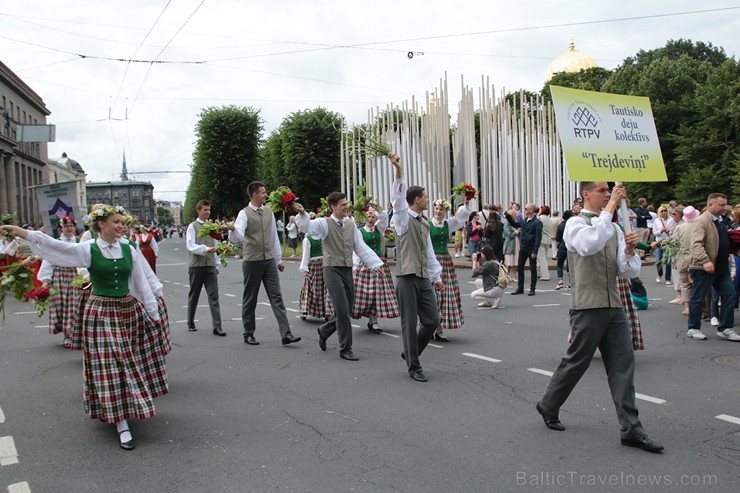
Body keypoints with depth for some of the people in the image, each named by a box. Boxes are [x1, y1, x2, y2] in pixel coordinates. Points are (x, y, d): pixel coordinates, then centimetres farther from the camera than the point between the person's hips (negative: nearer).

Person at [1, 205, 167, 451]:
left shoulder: (130, 250, 1)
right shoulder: (88, 250, -7)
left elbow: (141, 284, 5)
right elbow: (56, 246, -19)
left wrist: (153, 313, 9)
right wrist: (22, 232, -31)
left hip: (131, 311, 3)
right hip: (101, 314, -3)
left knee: (132, 364, 12)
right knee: (111, 366, 0)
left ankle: (129, 409, 35)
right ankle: (121, 424, 6)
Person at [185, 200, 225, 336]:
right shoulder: (192, 226, -1)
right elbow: (190, 246, -11)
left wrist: (218, 264, 14)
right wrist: (206, 249, -24)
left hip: (210, 265, 3)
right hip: (196, 265, -3)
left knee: (213, 296, -5)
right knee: (194, 295, 10)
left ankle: (217, 326, -6)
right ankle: (191, 323, 27)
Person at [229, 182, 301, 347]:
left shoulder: (269, 213, 11)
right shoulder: (244, 214, -7)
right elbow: (237, 237, -20)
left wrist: (279, 259, 18)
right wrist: (233, 230, -44)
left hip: (269, 261, 5)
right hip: (251, 262, -4)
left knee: (276, 297, -2)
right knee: (250, 299, 7)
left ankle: (286, 334, -5)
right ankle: (249, 334, 21)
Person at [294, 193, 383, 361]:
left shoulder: (350, 224, 12)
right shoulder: (325, 223, -5)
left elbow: (361, 247, 14)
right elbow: (307, 226, -24)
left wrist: (375, 265, 9)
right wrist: (302, 214, -44)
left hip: (348, 270, 6)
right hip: (332, 270, -6)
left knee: (346, 311, 12)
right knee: (342, 310, -10)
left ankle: (324, 331, 39)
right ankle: (345, 349, 3)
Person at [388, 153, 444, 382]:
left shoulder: (424, 223, 17)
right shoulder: (404, 219, -4)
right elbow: (399, 198, -23)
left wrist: (437, 276, 23)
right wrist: (399, 171, -36)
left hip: (424, 279, 7)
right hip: (408, 279, -7)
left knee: (432, 321, 7)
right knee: (410, 324, 0)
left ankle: (410, 353, 28)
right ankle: (413, 367, 11)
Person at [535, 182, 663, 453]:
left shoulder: (614, 228, 13)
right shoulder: (575, 224, -5)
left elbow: (630, 272, 9)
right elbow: (590, 243, -30)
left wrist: (629, 250, -11)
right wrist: (611, 207, -24)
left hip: (614, 308, 6)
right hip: (587, 307, -6)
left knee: (623, 365, 3)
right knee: (576, 362, 5)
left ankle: (631, 429, 8)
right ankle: (548, 406, 27)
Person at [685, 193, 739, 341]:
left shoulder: (720, 221, 15)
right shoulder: (702, 221, -14)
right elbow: (696, 244, -25)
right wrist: (705, 261, -34)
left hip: (721, 267, 9)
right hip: (703, 268, -9)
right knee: (698, 299, 2)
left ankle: (724, 329, 15)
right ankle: (693, 329, 14)